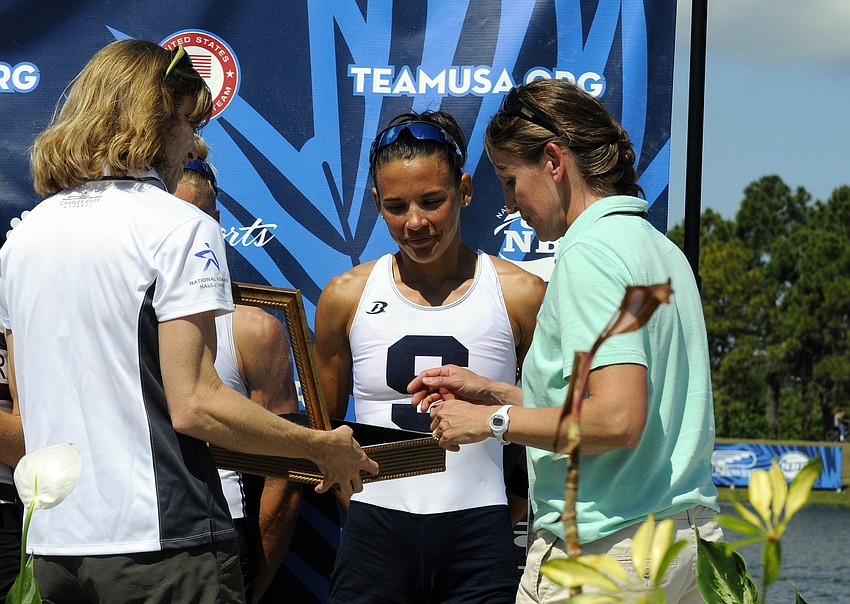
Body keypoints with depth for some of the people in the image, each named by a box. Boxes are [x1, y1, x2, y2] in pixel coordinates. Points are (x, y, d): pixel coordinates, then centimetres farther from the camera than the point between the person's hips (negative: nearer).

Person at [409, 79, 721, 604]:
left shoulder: (590, 251, -13)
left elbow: (617, 419, -24)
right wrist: (492, 392, 22)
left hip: (608, 549, -9)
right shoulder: (664, 250, 16)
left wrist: (493, 420, -11)